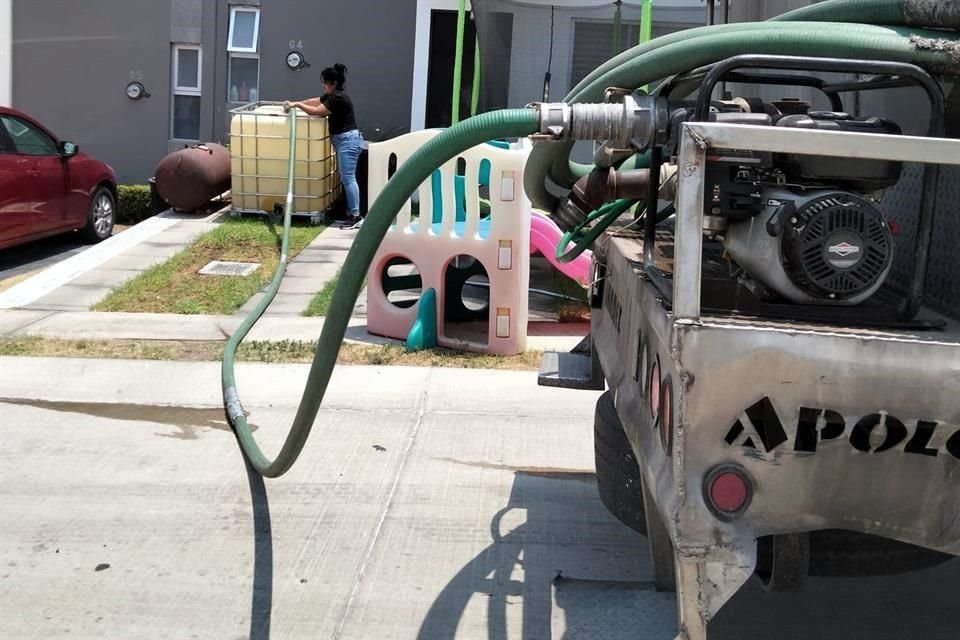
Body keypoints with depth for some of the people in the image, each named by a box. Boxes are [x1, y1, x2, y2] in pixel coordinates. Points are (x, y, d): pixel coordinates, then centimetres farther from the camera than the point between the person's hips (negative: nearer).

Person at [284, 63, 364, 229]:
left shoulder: (338, 98, -17)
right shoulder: (331, 96, 15)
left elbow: (315, 111, -17)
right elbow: (314, 101, 24)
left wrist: (296, 105, -6)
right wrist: (295, 104, 16)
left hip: (348, 140, -11)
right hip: (342, 140, 11)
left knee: (348, 178, -12)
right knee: (346, 179, 11)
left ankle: (356, 217, -14)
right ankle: (351, 213, 14)